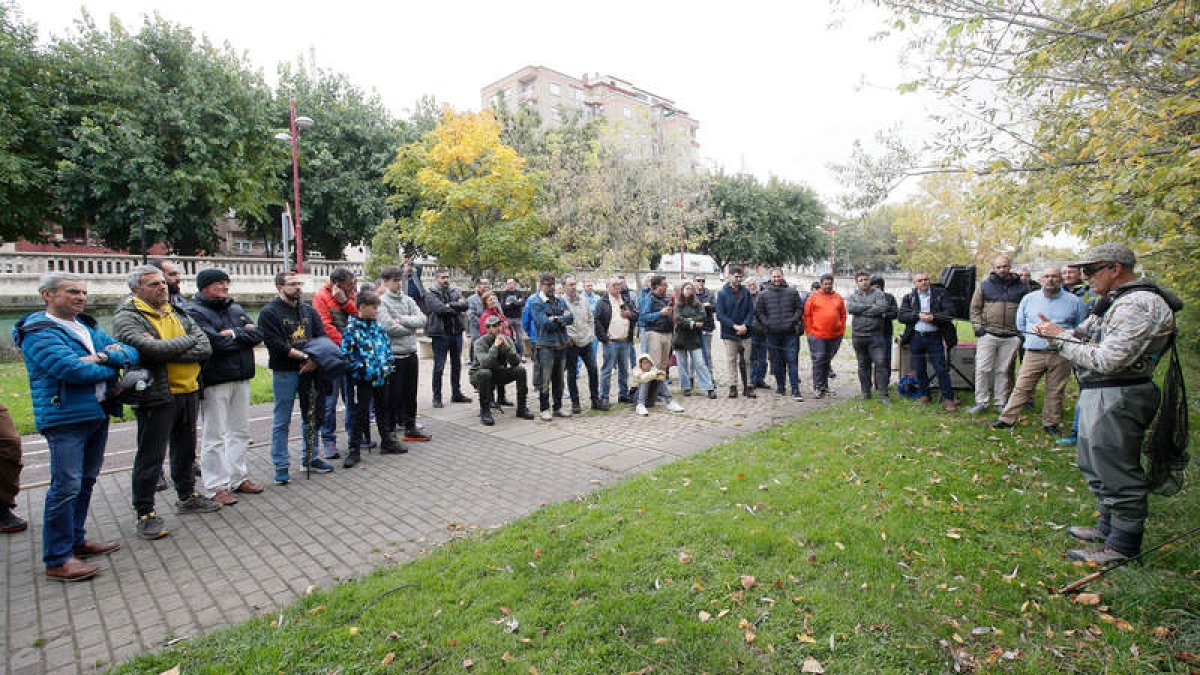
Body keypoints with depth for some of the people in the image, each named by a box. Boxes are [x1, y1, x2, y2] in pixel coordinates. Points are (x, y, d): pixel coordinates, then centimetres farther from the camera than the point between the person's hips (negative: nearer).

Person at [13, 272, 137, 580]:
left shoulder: (88, 327, 14)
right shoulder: (38, 331, -10)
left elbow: (132, 353, 5)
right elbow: (73, 370, -23)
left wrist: (104, 356, -15)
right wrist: (111, 368, -7)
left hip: (97, 414, 8)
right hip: (66, 419, -8)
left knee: (85, 482, 17)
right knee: (66, 487, -6)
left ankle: (76, 540, 30)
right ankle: (57, 560, 4)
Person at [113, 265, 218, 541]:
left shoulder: (178, 313, 11)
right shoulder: (127, 318, -7)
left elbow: (206, 348, -1)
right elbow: (150, 349, -25)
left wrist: (167, 351, -16)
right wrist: (189, 340, -10)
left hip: (188, 392, 6)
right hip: (156, 396, -6)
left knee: (185, 448, 18)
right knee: (150, 456, 1)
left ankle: (187, 496, 34)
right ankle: (145, 513, 13)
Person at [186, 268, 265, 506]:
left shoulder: (235, 308, 14)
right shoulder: (195, 312, -6)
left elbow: (258, 335, 3)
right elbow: (214, 342, -20)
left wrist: (233, 333, -12)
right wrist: (244, 336, -7)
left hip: (241, 379, 7)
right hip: (214, 381, -7)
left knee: (240, 431, 14)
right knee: (214, 436, 0)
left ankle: (237, 477, 26)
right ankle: (215, 486, 9)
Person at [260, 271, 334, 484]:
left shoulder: (309, 310, 13)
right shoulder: (269, 312, -5)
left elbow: (322, 337, 6)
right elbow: (275, 343, -15)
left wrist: (315, 359, -12)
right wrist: (304, 356, -19)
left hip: (310, 370, 6)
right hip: (284, 372, -5)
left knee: (311, 417, 13)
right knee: (282, 422, 1)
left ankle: (311, 458, 25)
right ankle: (281, 466, 10)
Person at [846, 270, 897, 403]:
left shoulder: (878, 293, 3)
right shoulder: (853, 296, 10)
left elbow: (883, 307, -16)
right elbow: (850, 308, -12)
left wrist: (862, 310, -11)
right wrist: (871, 307, -12)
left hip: (876, 334, -2)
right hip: (858, 335, 3)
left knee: (881, 363, -7)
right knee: (863, 365, 11)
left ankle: (883, 394, -3)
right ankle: (865, 392, 21)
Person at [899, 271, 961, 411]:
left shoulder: (940, 294, 2)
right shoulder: (909, 298, 6)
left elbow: (948, 314, -6)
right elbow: (902, 316, -4)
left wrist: (933, 317, -20)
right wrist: (918, 315, -15)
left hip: (934, 337, -2)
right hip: (915, 337, 2)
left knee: (941, 369, -4)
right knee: (919, 369, 10)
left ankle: (948, 398, 3)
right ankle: (924, 395, 25)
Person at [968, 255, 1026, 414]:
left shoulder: (1021, 286, 8)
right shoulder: (985, 285, 5)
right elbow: (975, 308, 8)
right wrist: (977, 327, -2)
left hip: (1011, 337, 1)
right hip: (988, 334, -1)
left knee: (1003, 371, 8)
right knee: (982, 369, -3)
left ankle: (1001, 402, 18)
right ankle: (981, 402, 5)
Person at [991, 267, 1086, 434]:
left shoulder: (1074, 302, 5)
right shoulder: (1028, 299, 9)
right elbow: (1020, 325, 19)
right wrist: (1035, 336, 11)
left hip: (1061, 354, 0)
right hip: (1034, 353, 0)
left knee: (1055, 392, 6)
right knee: (1021, 388, -1)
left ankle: (1050, 423, 18)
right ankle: (1007, 419, 2)